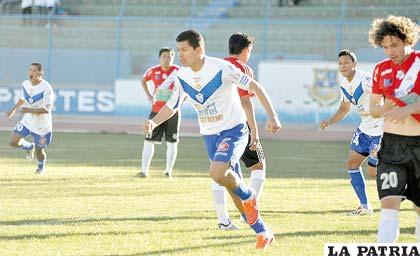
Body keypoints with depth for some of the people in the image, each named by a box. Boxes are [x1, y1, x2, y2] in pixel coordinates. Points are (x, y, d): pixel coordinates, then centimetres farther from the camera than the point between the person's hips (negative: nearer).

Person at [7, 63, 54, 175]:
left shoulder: (46, 88, -25)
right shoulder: (26, 84, -5)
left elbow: (47, 109, -25)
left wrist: (30, 110, -32)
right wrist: (13, 109, 20)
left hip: (42, 125, -5)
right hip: (27, 121, 5)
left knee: (39, 151, 7)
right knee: (13, 141, -7)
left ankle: (41, 166, 43)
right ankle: (30, 147, 27)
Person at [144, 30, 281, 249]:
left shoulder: (221, 69, -20)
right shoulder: (182, 77, -1)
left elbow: (255, 87, -15)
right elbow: (172, 106, 10)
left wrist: (272, 116, -23)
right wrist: (154, 122, -10)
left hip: (233, 130, -7)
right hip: (209, 135, 7)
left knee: (217, 173, -29)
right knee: (231, 183, 9)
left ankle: (248, 197, 0)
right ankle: (263, 232, 20)